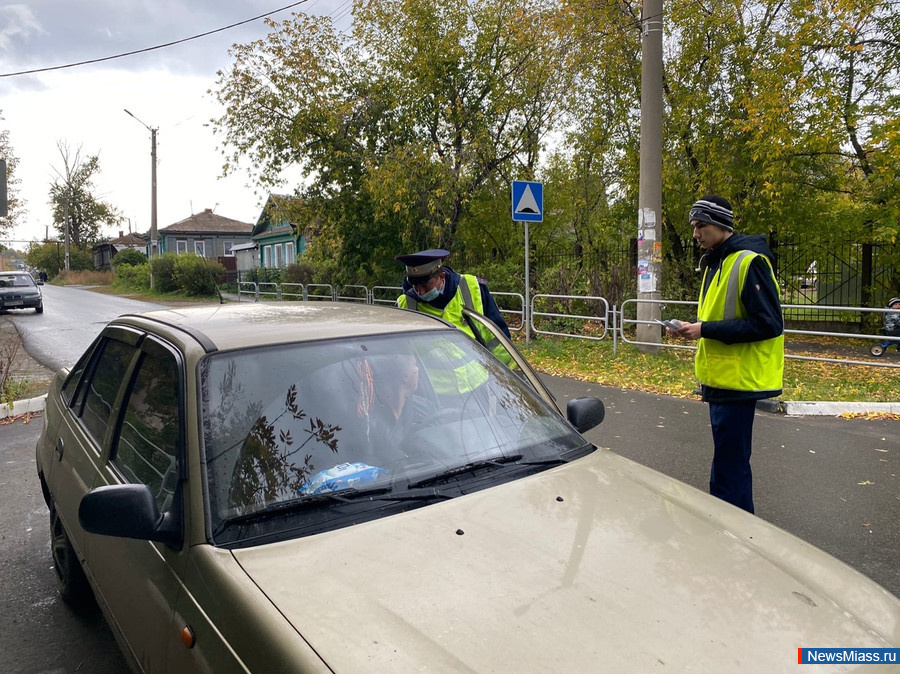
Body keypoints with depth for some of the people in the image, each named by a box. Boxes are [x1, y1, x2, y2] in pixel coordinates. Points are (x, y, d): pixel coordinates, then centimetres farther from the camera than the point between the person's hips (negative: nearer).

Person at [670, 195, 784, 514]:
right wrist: (695, 328, 4)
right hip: (720, 377, 10)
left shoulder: (749, 262, -15)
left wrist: (705, 329, -20)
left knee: (729, 466, -5)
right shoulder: (714, 263, 15)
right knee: (729, 460, 19)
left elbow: (768, 324, -21)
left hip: (739, 380, -10)